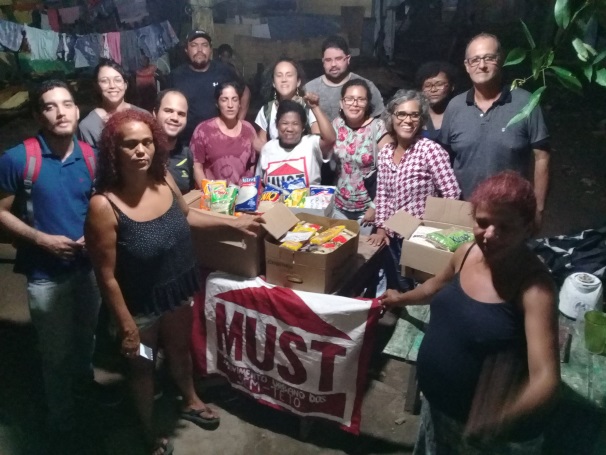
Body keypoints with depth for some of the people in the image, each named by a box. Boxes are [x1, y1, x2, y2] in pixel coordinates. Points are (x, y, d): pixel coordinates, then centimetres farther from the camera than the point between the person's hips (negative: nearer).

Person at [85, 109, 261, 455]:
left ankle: (191, 402, 61)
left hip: (178, 293, 5)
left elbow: (184, 215, 9)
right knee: (143, 366, 22)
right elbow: (107, 276, -22)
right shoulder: (104, 206, -30)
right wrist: (127, 327, -16)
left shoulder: (164, 180, -14)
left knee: (180, 350, 30)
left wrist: (233, 224, 10)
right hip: (140, 305, -5)